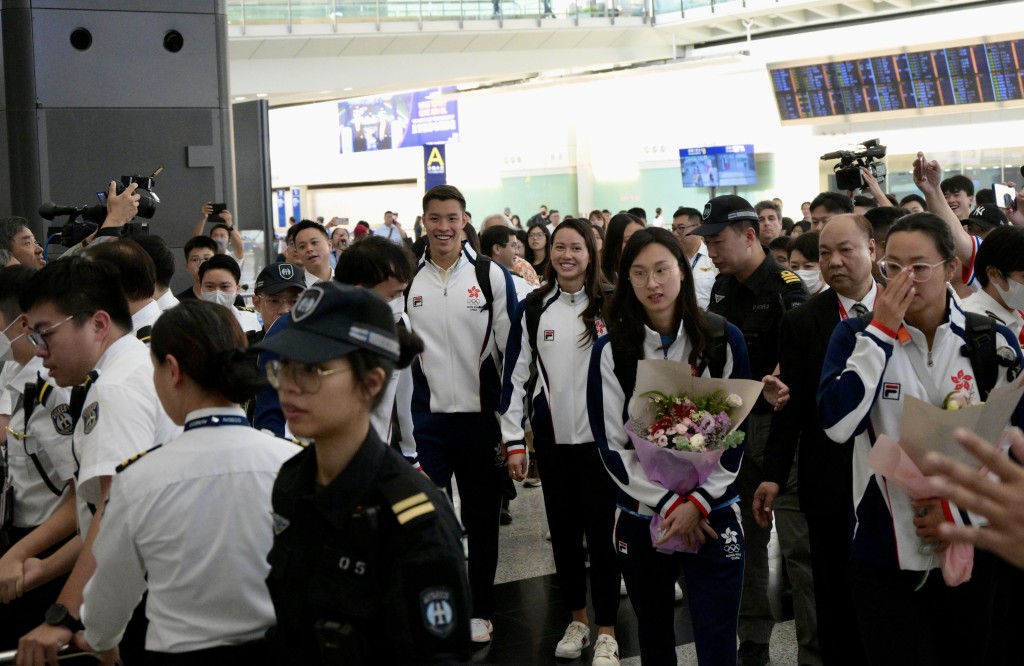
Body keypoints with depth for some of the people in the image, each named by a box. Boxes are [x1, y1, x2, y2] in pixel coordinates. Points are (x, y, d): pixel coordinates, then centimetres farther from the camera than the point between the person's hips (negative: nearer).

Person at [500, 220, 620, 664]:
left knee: (601, 532, 1)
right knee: (563, 531, 11)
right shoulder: (532, 309, 2)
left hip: (601, 436, -2)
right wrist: (513, 441, 0)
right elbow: (514, 375, 3)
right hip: (552, 437, 2)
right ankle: (577, 620, 26)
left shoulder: (610, 307, -2)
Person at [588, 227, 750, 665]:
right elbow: (611, 444, -3)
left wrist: (698, 502, -10)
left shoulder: (724, 339, -1)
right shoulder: (611, 350, -2)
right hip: (640, 518, 1)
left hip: (713, 515, -1)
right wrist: (667, 503, -11)